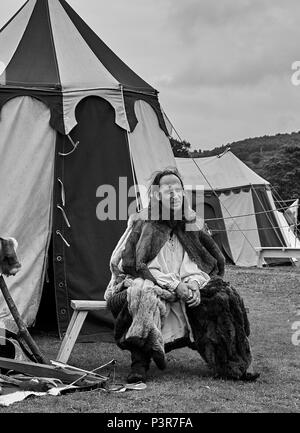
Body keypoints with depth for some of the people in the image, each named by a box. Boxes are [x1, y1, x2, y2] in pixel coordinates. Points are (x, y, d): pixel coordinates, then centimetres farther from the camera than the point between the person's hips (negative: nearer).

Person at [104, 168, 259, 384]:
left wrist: (194, 282, -9)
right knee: (145, 293, -39)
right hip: (149, 283, -3)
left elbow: (216, 260, 13)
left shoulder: (191, 223, 14)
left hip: (185, 290, 3)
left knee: (222, 296, -22)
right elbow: (130, 264, -7)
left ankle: (231, 365, -16)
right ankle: (140, 363, -33)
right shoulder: (142, 222, 2)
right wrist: (173, 285, -15)